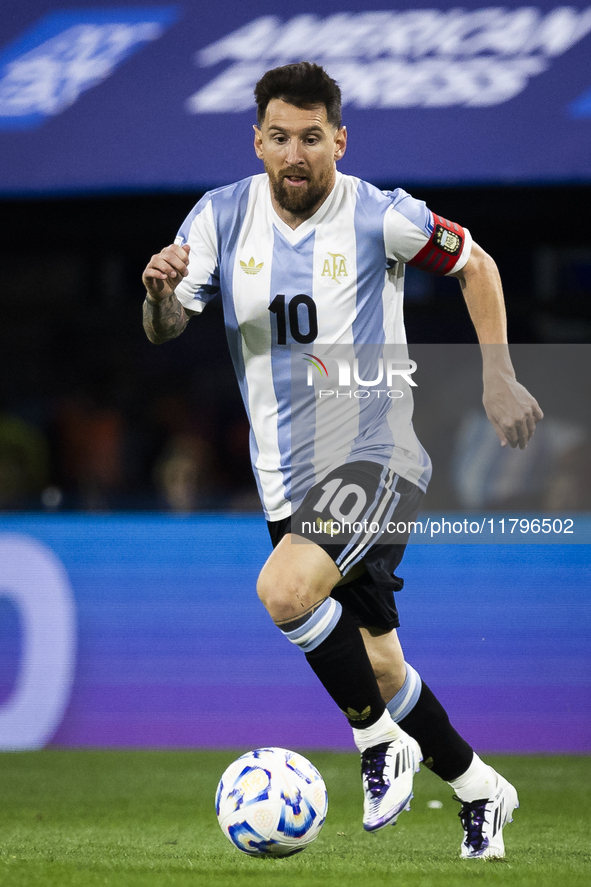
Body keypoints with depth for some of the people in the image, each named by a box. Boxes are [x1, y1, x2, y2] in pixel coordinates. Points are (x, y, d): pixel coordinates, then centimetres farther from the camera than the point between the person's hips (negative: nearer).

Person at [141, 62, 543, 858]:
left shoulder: (379, 217, -11)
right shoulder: (222, 217, -1)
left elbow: (475, 265, 5)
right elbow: (166, 331, -4)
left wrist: (498, 378, -1)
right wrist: (160, 294, -27)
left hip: (377, 458, -5)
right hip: (287, 479, 5)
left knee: (284, 590, -29)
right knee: (378, 669, 10)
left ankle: (381, 743, -9)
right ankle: (479, 791, 30)